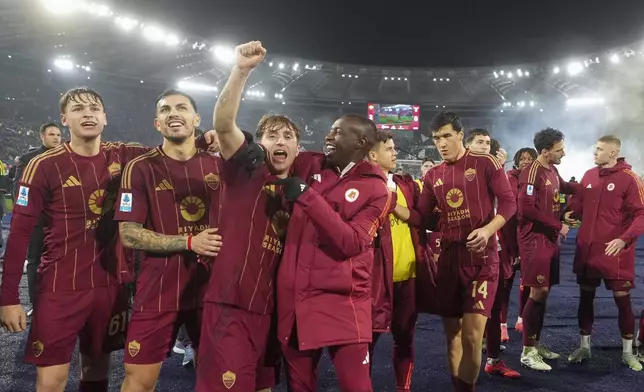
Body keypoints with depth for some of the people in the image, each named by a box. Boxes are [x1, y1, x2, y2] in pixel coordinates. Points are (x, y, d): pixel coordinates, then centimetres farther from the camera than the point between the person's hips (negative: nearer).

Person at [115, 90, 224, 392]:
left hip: (212, 285, 2)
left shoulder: (219, 166, 4)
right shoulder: (140, 168, -3)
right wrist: (189, 243, -16)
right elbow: (129, 235, -9)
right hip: (158, 289, -2)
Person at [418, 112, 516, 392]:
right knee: (452, 334, 11)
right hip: (448, 258, 4)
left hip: (482, 258, -4)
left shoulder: (485, 164, -2)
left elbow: (509, 202, -6)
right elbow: (422, 217, 9)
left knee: (472, 336, -9)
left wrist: (488, 230, -21)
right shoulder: (433, 176, 11)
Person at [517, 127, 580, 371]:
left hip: (550, 239, 9)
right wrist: (558, 226, -15)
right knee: (539, 292, -8)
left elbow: (563, 187, 35)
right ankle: (528, 352, 0)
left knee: (544, 291, 12)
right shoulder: (532, 173, -15)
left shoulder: (552, 171, 13)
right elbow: (526, 209, -22)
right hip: (535, 240, -9)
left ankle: (536, 344, 22)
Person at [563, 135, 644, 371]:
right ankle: (584, 347, 26)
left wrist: (624, 239, -24)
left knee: (622, 300, 4)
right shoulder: (589, 176, 6)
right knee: (585, 298, 11)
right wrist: (570, 214, -7)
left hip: (615, 251, -5)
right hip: (587, 249, 5)